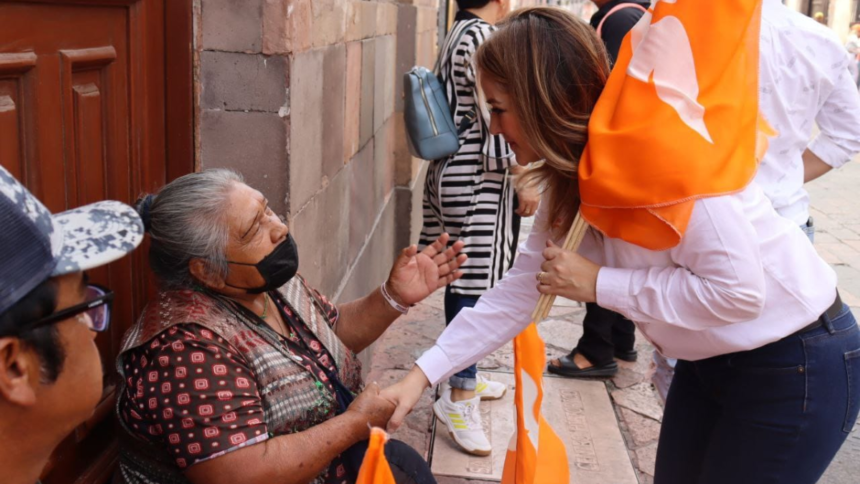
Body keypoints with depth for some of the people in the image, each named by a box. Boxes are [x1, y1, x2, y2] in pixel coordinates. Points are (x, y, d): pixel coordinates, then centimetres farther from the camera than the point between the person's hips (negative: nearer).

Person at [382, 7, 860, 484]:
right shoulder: (572, 178, -1)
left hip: (796, 365, -8)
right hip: (710, 361, 8)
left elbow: (737, 292, -30)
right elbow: (518, 291, 1)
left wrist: (599, 284, -24)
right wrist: (422, 374, -4)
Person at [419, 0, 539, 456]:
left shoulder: (456, 37, 16)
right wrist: (526, 178, -13)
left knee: (463, 279, 15)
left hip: (455, 174, 10)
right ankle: (459, 396, -2)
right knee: (475, 285, -7)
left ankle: (464, 374, 27)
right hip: (478, 181, -10)